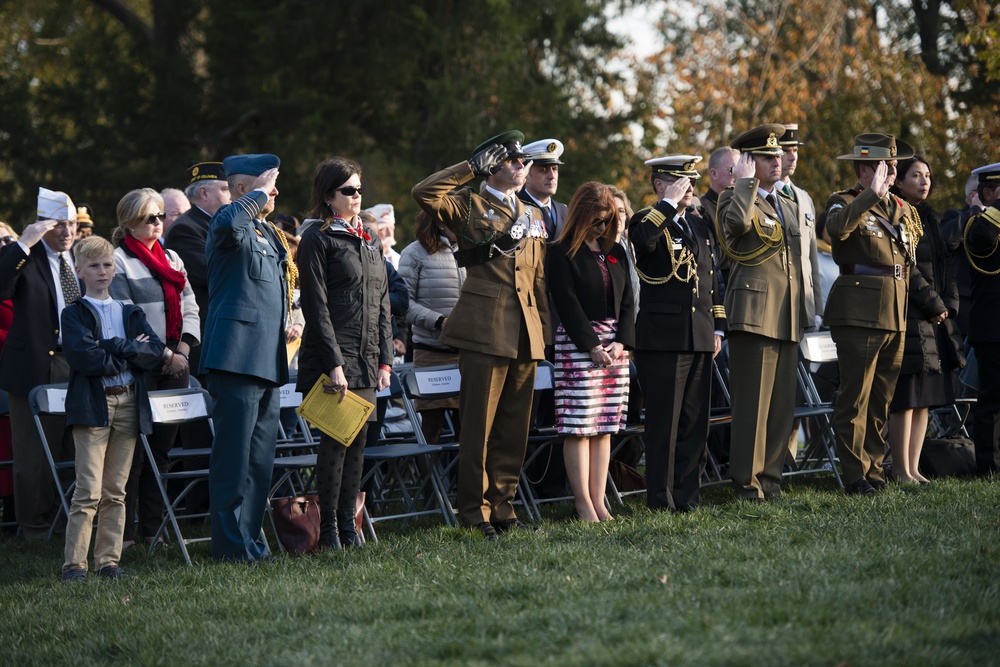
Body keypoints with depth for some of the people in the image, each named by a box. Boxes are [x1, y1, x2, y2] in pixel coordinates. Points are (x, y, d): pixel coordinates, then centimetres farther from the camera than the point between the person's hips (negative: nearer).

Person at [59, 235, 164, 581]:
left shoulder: (132, 314, 17)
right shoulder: (74, 314, 4)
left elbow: (155, 352, 2)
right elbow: (84, 357, -13)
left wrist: (116, 346, -10)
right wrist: (131, 354, -7)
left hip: (129, 405, 4)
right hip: (92, 406, -4)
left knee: (115, 491, 5)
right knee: (88, 491, -10)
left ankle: (108, 560, 9)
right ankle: (74, 562, -8)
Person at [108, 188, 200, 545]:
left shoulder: (172, 258, 17)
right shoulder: (119, 260, -5)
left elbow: (189, 308, 16)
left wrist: (183, 351, 0)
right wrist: (164, 355, -13)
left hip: (174, 365, 6)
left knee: (163, 444, 7)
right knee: (133, 447, -6)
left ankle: (153, 525, 13)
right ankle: (123, 530, -1)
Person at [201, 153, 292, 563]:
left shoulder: (269, 233, 21)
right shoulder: (229, 222, -8)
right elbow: (228, 225, -35)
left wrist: (287, 323, 21)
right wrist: (259, 194, -20)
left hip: (268, 360, 9)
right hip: (238, 356, -9)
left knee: (260, 458, 12)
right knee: (235, 456, -8)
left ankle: (250, 538, 18)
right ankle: (232, 544, -5)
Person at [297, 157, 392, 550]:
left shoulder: (369, 239, 17)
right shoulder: (317, 239, -5)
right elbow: (317, 307, -11)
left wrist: (385, 360, 11)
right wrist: (334, 363, -16)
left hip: (366, 359, 7)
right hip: (333, 357, -7)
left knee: (358, 438, 6)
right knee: (336, 439, -7)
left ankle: (348, 523, 12)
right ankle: (328, 528, -1)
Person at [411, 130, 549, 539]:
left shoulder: (533, 217, 21)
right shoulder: (469, 206, 3)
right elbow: (424, 193, -16)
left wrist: (544, 329, 15)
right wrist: (472, 167, -10)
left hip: (525, 336, 6)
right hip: (485, 330, -6)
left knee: (515, 425, 8)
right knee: (479, 425, -5)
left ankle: (502, 506, 15)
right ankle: (476, 512, 0)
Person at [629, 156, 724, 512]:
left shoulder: (699, 225, 19)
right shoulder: (648, 220, -3)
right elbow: (643, 238, -29)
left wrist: (717, 327, 18)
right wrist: (670, 203, -19)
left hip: (699, 337, 7)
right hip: (662, 337, -7)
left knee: (695, 420, 8)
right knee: (664, 420, -4)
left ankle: (687, 493, 14)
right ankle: (661, 497, 0)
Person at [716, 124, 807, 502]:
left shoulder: (790, 205, 21)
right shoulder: (736, 198, -2)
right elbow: (739, 221, -28)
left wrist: (803, 312, 22)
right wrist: (746, 181, -15)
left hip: (788, 318, 8)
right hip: (753, 312, -8)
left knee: (782, 404, 8)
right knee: (752, 403, -9)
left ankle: (771, 478, 14)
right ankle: (746, 483, -6)